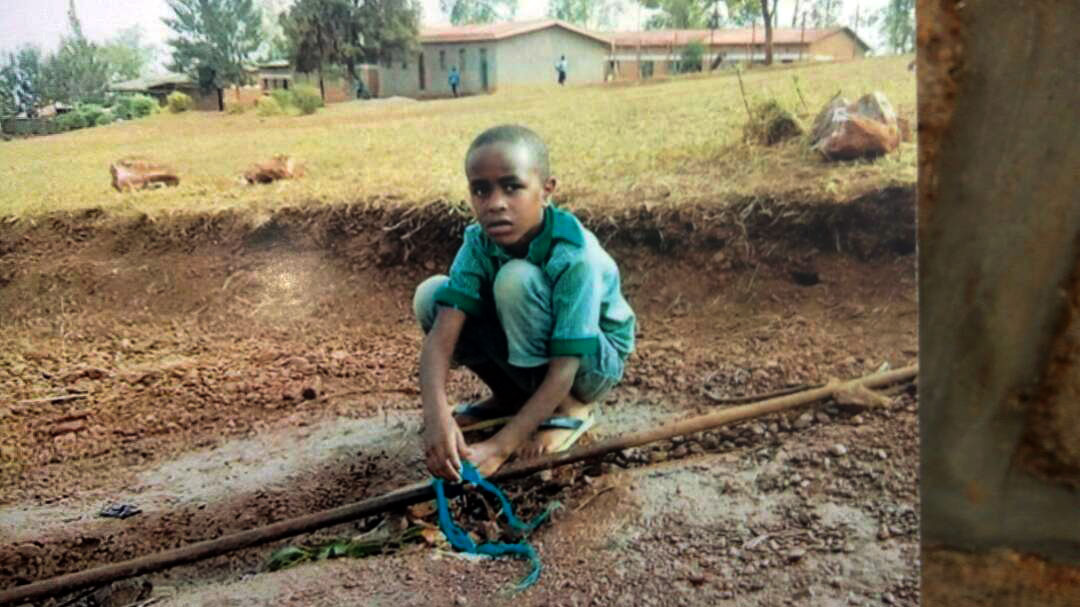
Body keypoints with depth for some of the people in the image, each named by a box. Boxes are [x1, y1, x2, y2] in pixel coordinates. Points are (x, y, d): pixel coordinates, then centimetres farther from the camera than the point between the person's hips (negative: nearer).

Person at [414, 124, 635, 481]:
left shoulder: (574, 256, -33)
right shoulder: (479, 243, -19)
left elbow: (563, 369, -34)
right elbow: (442, 334, -29)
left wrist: (499, 446, -41)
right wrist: (436, 414, -47)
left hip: (593, 361, -5)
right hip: (526, 359, 5)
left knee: (516, 280, -32)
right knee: (430, 295, -15)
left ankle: (570, 408, -11)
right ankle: (511, 396, 5)